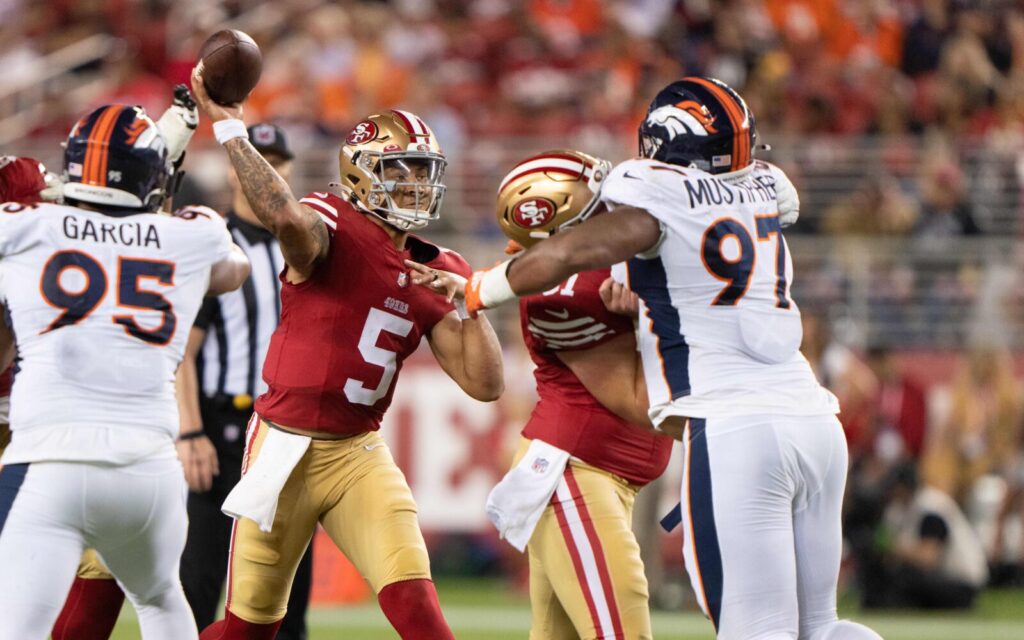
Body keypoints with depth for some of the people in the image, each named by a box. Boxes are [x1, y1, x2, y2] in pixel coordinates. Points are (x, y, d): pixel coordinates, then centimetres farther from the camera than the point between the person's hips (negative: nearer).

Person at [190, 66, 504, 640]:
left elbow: (485, 384, 4)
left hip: (360, 453, 4)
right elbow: (285, 215, -40)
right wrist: (228, 128, -39)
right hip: (285, 445, -4)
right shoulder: (332, 227, -12)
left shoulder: (433, 271, 6)